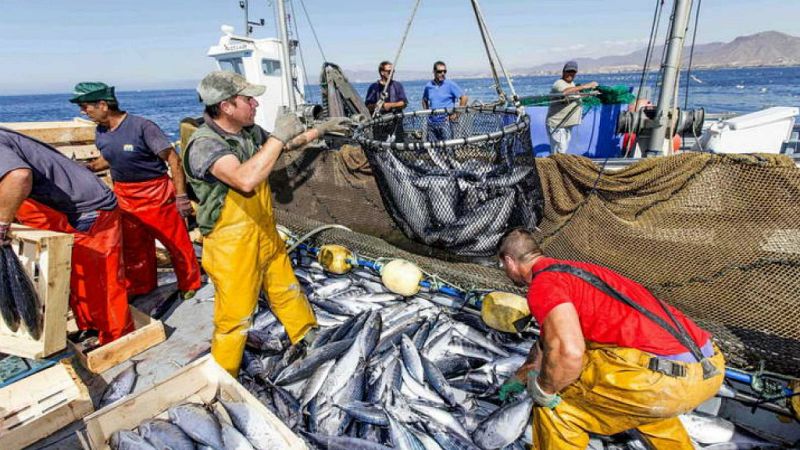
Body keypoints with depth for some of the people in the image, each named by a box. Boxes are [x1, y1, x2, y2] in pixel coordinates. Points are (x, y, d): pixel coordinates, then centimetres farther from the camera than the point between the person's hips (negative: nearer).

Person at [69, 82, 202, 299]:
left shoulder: (142, 126, -18)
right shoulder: (101, 133, 4)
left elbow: (173, 158, -17)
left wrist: (181, 196, -20)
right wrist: (87, 167, 3)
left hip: (156, 193, -7)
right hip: (124, 196, 7)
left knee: (177, 242, 0)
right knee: (132, 247, 17)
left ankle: (190, 286, 19)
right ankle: (140, 288, 36)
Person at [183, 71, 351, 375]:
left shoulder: (250, 131, 0)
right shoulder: (204, 144, -24)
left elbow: (288, 144, 20)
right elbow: (245, 179, -42)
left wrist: (322, 128, 18)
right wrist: (279, 136, -34)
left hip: (266, 236, 8)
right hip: (232, 247, -7)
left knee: (287, 291, 23)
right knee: (235, 316, 6)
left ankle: (307, 339, 46)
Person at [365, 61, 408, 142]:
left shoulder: (397, 85, 11)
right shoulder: (374, 87, 7)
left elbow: (404, 103, 3)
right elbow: (368, 106, 4)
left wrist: (390, 105, -11)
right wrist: (376, 106, -18)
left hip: (396, 122, 1)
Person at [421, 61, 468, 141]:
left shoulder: (450, 85, -4)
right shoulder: (428, 86, 8)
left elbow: (464, 98, -6)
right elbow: (424, 100, 25)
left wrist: (457, 114, -7)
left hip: (445, 121, -4)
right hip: (431, 122, 4)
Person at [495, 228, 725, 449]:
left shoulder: (543, 283, -8)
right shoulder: (571, 270, 22)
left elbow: (568, 353, -26)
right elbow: (550, 339, 35)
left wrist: (543, 390, -4)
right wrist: (519, 377, 47)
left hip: (669, 377, -10)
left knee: (554, 400, 5)